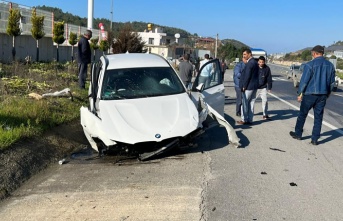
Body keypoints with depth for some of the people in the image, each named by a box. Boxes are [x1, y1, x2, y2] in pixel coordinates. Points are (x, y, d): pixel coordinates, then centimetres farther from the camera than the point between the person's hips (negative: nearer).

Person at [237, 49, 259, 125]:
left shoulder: (250, 63, -17)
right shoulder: (255, 62, 13)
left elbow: (247, 76, -19)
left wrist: (244, 86, -13)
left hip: (248, 87, -9)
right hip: (254, 86, 9)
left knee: (244, 103, 0)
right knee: (250, 103, 13)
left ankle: (244, 120, 5)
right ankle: (249, 120, 17)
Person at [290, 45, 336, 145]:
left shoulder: (310, 64, -12)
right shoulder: (330, 65, 5)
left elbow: (304, 81, -11)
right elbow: (332, 82, 11)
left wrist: (300, 93, -1)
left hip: (310, 94, -4)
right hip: (322, 95, 4)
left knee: (302, 115, 12)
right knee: (318, 117, 8)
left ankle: (298, 134, 23)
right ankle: (315, 139, 10)